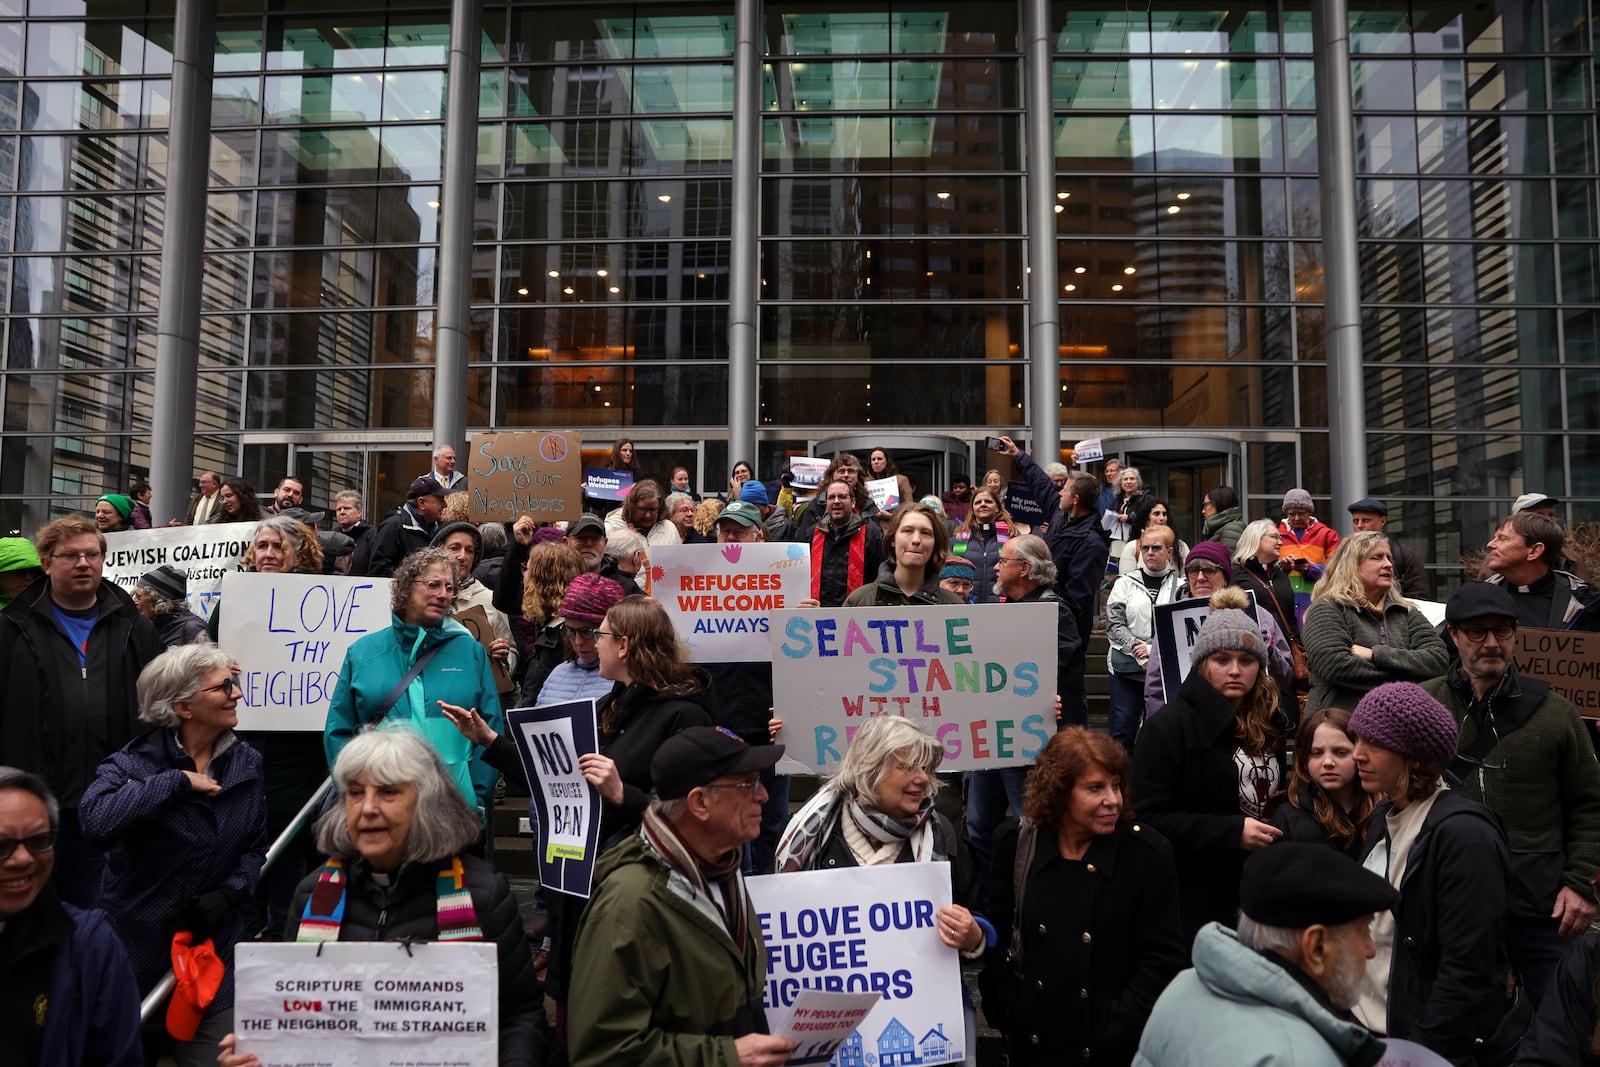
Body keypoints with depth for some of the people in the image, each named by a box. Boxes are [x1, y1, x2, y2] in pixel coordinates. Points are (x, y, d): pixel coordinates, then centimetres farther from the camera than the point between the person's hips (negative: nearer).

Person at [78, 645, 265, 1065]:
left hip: (217, 944, 3)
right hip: (138, 945, -2)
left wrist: (230, 893, -11)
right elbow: (97, 821, -33)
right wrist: (176, 781, -26)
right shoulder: (135, 762, -12)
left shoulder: (247, 763, 2)